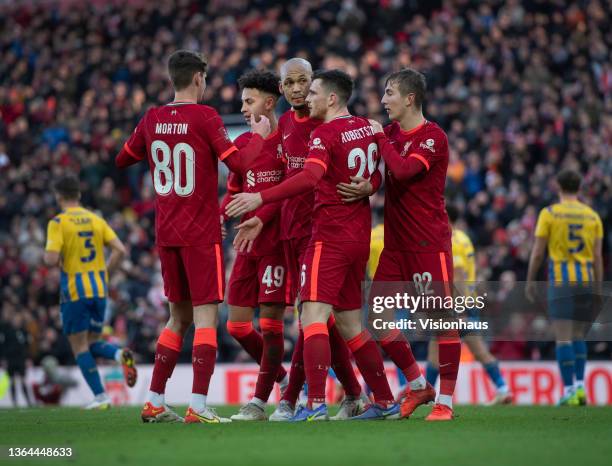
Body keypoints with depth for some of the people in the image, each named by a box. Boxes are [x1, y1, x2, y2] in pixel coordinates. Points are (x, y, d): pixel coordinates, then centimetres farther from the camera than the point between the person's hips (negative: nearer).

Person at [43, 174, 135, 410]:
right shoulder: (96, 220, 8)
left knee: (79, 346, 4)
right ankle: (121, 354, -16)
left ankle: (100, 397, -2)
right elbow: (120, 250, 1)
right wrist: (105, 274, 11)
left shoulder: (58, 223, -8)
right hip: (99, 290, 5)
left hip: (74, 291, -5)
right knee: (93, 343, 16)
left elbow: (52, 259, -18)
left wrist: (47, 257, 5)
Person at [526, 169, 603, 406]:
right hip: (586, 280, 3)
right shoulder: (592, 216, 8)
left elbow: (537, 253, -1)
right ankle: (580, 386, 4)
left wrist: (530, 281, 9)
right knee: (579, 337, 14)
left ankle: (569, 391, -10)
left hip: (561, 280, -3)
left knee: (563, 337, -4)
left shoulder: (549, 213, 0)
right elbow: (597, 257, 6)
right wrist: (598, 290, 10)